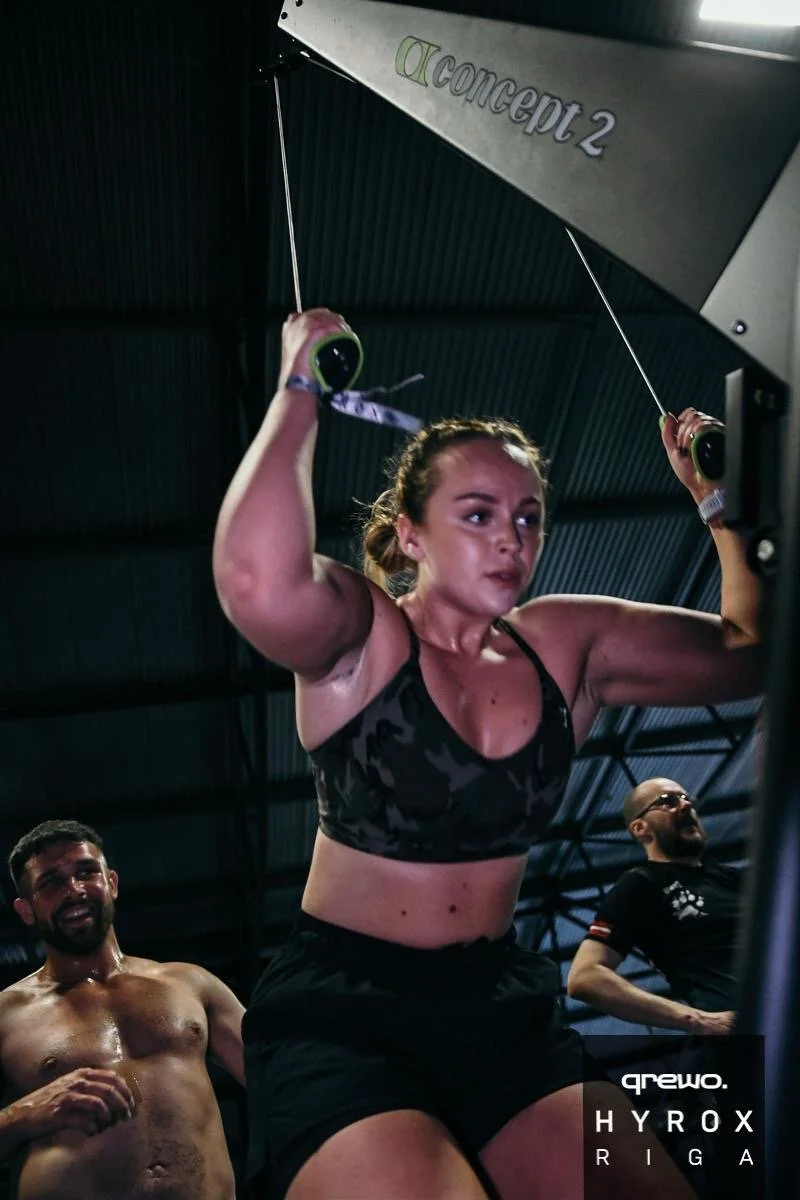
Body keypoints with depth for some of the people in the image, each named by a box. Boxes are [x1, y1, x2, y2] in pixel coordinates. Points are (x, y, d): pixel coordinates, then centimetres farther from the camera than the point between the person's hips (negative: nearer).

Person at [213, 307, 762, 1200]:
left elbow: (751, 649, 9)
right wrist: (299, 391, -25)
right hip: (340, 1014, -4)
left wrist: (718, 501, 4)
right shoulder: (360, 635, -13)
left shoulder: (566, 646, 3)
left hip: (503, 1006, 5)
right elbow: (257, 583, -37)